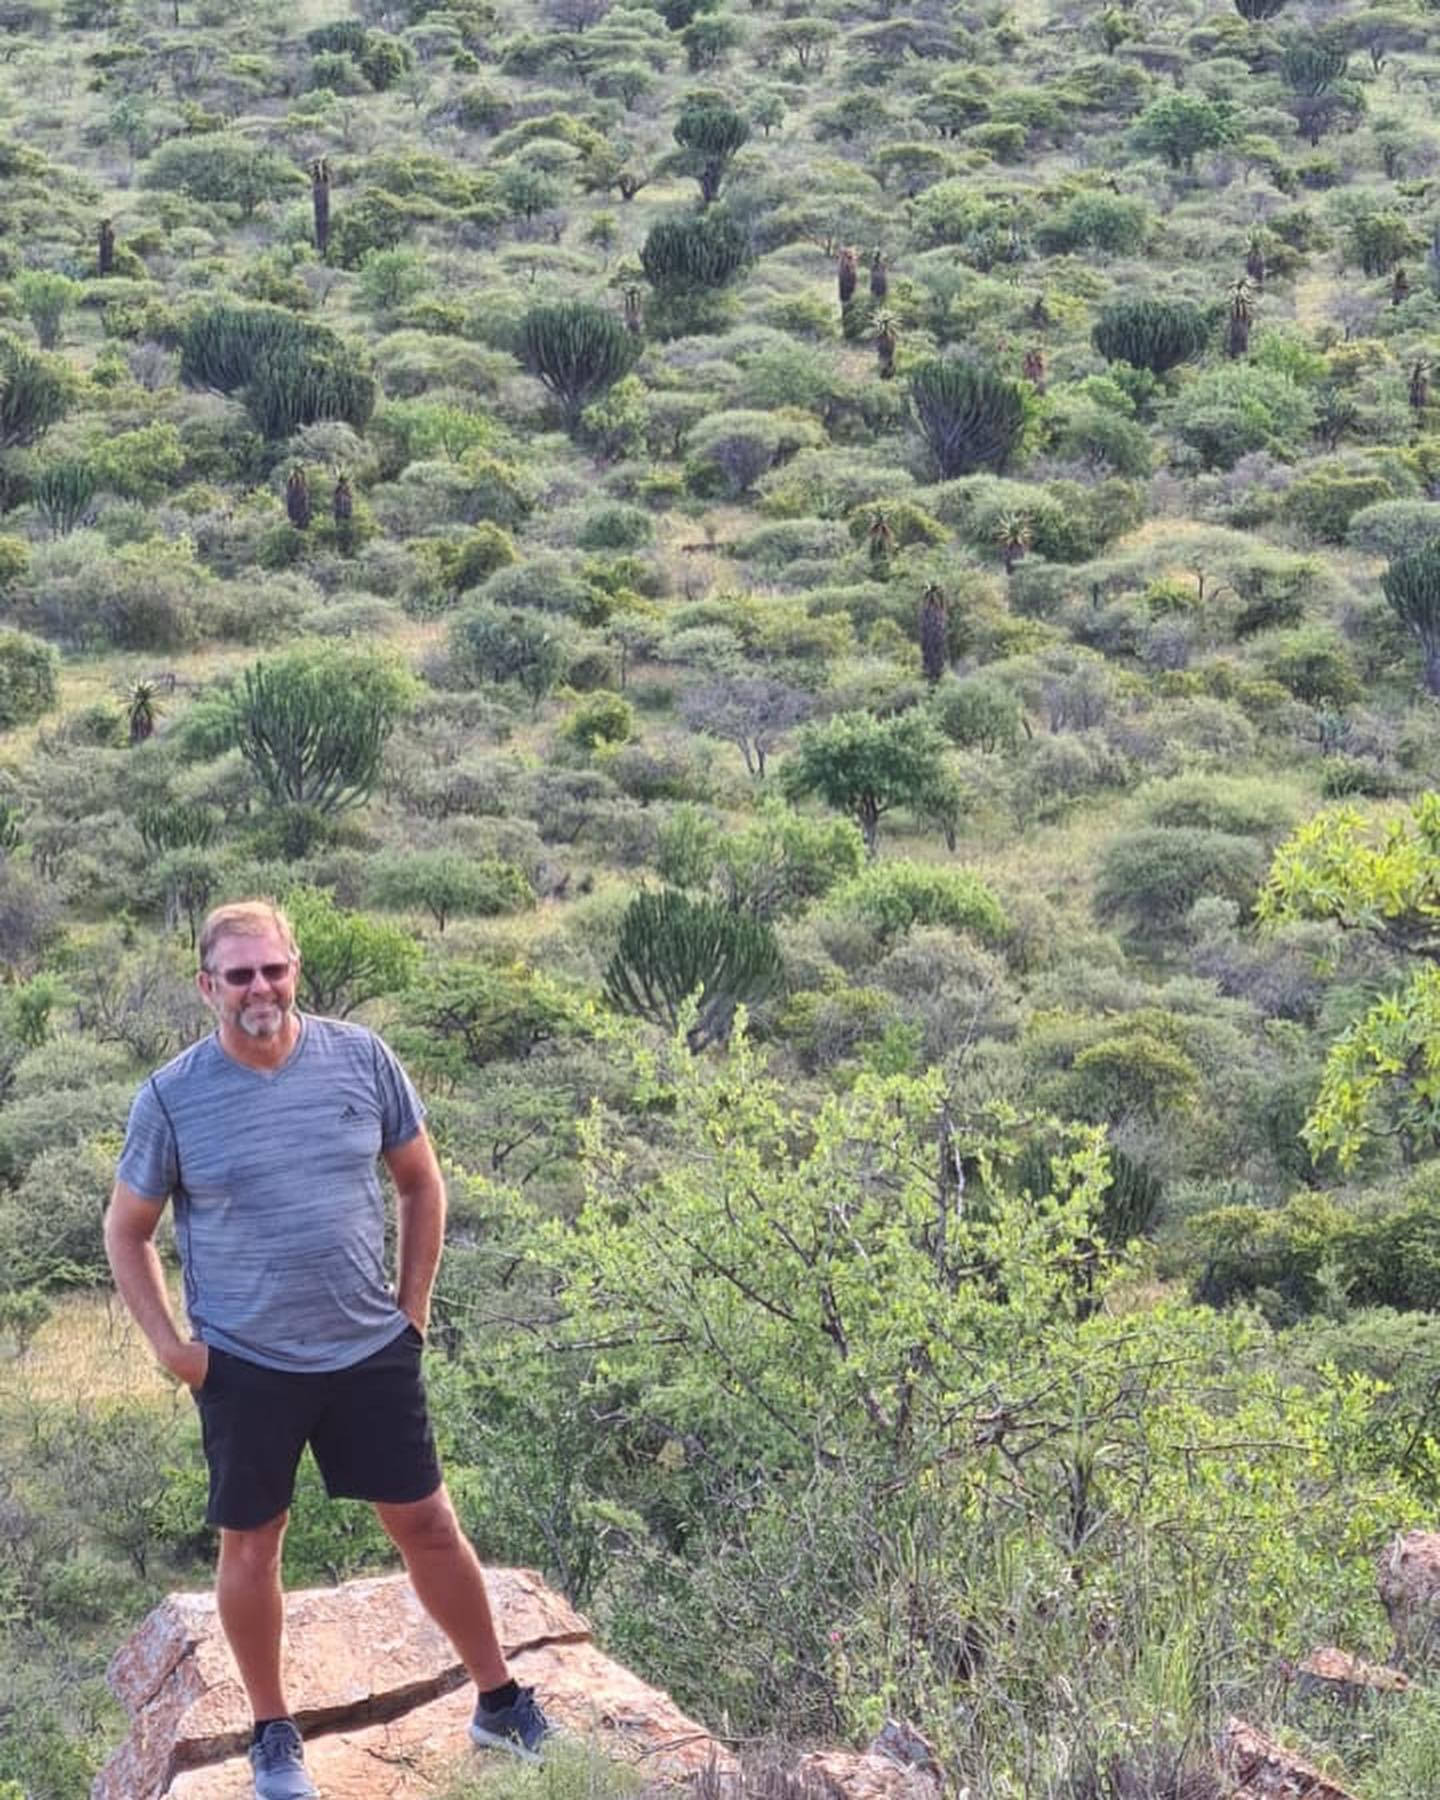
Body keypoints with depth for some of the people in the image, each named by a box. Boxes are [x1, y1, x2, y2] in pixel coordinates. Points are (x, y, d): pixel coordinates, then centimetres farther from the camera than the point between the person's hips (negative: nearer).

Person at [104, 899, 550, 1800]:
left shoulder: (361, 1058, -6)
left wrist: (414, 1306, 3)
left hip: (372, 1351, 1)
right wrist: (172, 1346, -5)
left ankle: (501, 1701, 25)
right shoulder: (171, 1098, -10)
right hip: (245, 1365, -1)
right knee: (251, 1544, 10)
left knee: (427, 1523, 9)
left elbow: (421, 1181, 7)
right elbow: (127, 1232, 1)